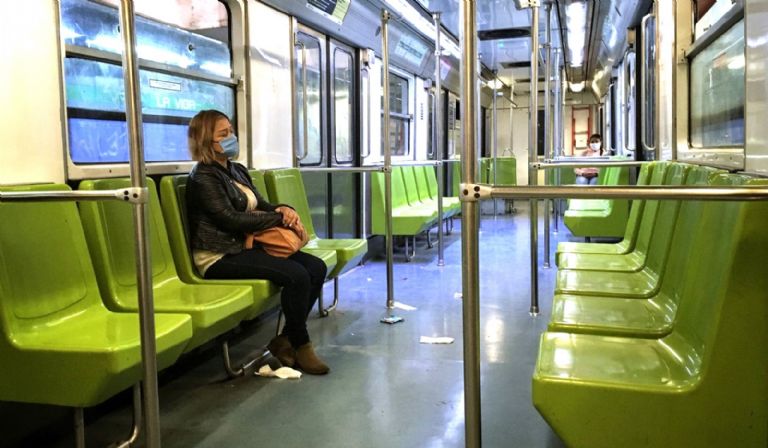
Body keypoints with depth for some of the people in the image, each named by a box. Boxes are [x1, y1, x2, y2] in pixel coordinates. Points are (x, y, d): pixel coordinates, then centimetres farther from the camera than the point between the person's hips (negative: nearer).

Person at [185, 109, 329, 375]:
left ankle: (285, 340, -1)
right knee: (296, 275, -26)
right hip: (221, 257, -8)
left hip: (247, 247, 8)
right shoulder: (203, 177, -8)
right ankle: (300, 345, -7)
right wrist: (279, 218, -13)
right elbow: (231, 219, -17)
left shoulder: (237, 170, 17)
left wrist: (283, 209, -6)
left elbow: (260, 205, 18)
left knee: (316, 267, -9)